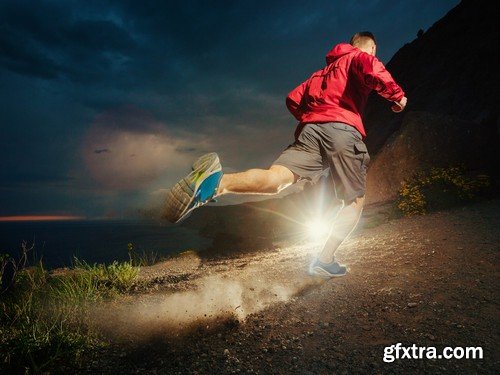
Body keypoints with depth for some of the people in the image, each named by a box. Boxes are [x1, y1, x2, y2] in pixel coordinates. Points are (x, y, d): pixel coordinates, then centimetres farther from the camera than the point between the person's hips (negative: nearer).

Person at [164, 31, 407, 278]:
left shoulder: (324, 70, 36)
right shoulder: (363, 57, 17)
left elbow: (293, 99, 29)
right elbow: (373, 72, -8)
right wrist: (397, 96, 6)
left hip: (310, 131, 5)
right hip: (343, 131, -4)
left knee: (276, 179, -17)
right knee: (354, 202, 10)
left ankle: (219, 183, -46)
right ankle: (325, 261, 0)